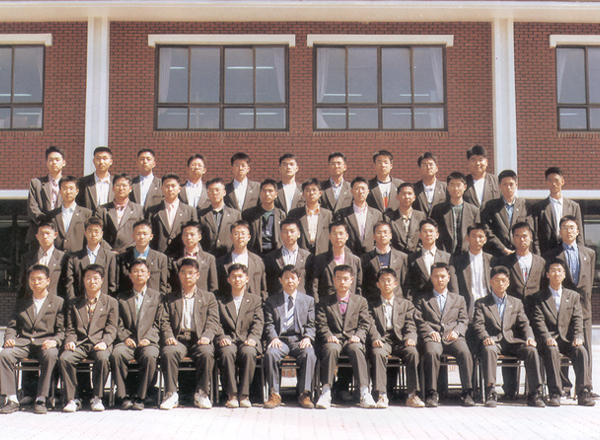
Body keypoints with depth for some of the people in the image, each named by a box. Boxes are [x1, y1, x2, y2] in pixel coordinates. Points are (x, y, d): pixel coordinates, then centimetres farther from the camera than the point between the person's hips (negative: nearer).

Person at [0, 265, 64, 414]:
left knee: (51, 355, -37)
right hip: (23, 344, 3)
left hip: (45, 343, -3)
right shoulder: (21, 303, 22)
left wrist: (54, 341, -18)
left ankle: (41, 400, -30)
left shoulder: (58, 302, 10)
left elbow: (62, 330, 3)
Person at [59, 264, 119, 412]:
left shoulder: (111, 303, 12)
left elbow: (112, 329, 4)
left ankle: (97, 398, -18)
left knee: (103, 358, -35)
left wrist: (104, 342, -15)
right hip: (80, 344, 2)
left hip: (99, 344, -2)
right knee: (64, 358, -29)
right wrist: (70, 341, -8)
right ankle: (71, 399, -18)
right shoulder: (75, 304, 19)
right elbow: (70, 329, 14)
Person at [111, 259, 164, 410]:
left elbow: (158, 323, 9)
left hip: (148, 341, -1)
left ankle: (140, 397, -23)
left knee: (149, 356, -35)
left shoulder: (156, 296, 16)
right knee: (117, 354, -32)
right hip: (128, 341, 1)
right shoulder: (122, 297, 19)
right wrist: (125, 337, -8)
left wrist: (148, 338, -8)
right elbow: (119, 323, 11)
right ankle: (124, 395, -21)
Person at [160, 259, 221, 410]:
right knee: (168, 352, -33)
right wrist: (168, 336, -11)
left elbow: (213, 322, 7)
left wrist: (206, 336, -14)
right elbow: (165, 321, 10)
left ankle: (201, 394, -19)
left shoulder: (208, 297, 18)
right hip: (178, 339, 1)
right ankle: (171, 394, -21)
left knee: (206, 353, -34)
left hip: (199, 340, -1)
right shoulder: (170, 298, 21)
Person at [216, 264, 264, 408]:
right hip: (228, 341, 0)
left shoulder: (255, 300, 19)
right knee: (227, 352, -35)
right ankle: (232, 395, -29)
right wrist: (221, 337, -13)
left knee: (248, 352, -35)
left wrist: (253, 338, -13)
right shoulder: (220, 300, 18)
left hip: (247, 342, 0)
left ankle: (244, 394, -27)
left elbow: (258, 323, 6)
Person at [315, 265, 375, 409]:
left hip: (353, 339, 0)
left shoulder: (360, 301, 20)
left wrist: (358, 336, -12)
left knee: (356, 349, -35)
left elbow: (365, 324, 9)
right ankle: (326, 392, -39)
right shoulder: (325, 302, 18)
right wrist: (328, 336, -14)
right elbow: (321, 325, 7)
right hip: (333, 339, 0)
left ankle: (364, 393, -42)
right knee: (331, 349, -36)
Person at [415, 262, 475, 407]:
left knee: (465, 352, -33)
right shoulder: (423, 300, 23)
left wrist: (456, 331, -6)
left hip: (453, 337, 1)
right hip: (433, 338, -1)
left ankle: (467, 393, -28)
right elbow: (419, 321, 9)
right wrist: (430, 332, -10)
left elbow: (464, 320, 16)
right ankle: (432, 394, -33)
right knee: (432, 352, -37)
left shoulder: (459, 299, 28)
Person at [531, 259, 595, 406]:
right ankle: (554, 394, -36)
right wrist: (547, 338, -19)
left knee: (581, 350, -30)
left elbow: (577, 320, 8)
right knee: (552, 351, -35)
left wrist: (578, 337, -11)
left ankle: (583, 392, -27)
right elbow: (539, 321, -2)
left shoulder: (573, 296, 19)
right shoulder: (540, 296, 10)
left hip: (568, 339, 2)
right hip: (550, 340, -2)